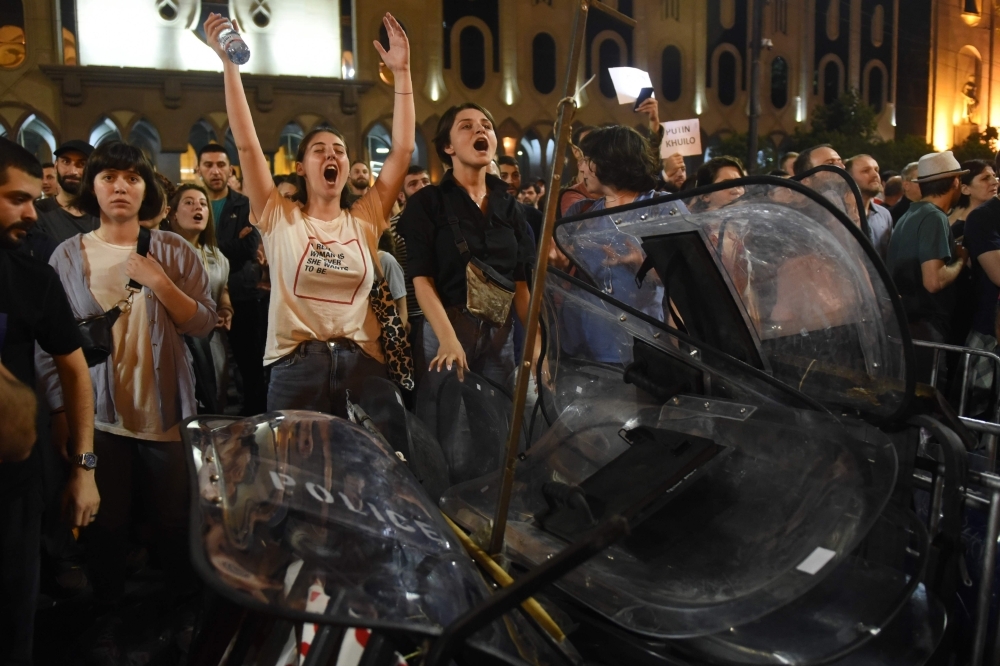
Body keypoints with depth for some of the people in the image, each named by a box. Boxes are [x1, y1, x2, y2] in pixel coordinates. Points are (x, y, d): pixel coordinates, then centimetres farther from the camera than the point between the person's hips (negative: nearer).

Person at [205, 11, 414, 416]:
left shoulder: (364, 220, 7)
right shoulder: (279, 219, 3)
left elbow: (403, 150, 3)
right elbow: (247, 144, -5)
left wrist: (402, 73, -1)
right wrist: (229, 64, -10)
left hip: (362, 367, 2)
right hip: (297, 368, -2)